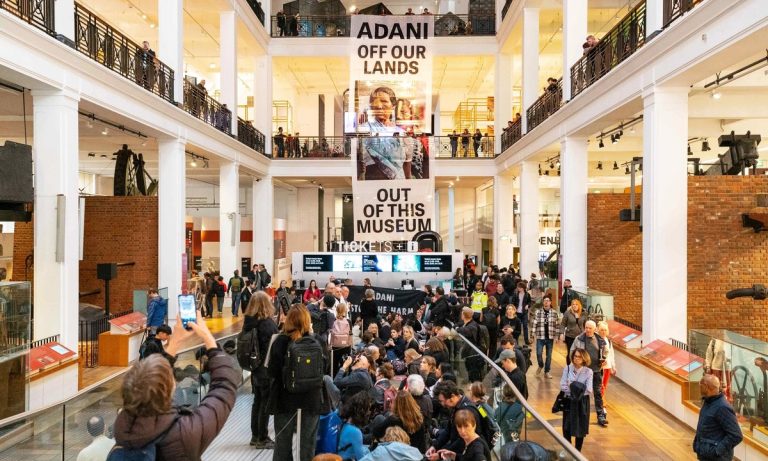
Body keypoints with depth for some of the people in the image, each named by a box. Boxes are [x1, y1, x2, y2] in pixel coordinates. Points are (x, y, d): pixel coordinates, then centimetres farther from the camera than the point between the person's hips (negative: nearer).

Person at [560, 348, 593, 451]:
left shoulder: (588, 372, -11)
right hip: (569, 401, 1)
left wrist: (572, 387, -16)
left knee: (581, 427, 8)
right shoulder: (567, 368, -6)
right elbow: (562, 386, -10)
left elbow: (589, 390, -16)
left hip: (582, 402, -1)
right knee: (567, 426, 10)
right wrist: (574, 389, -20)